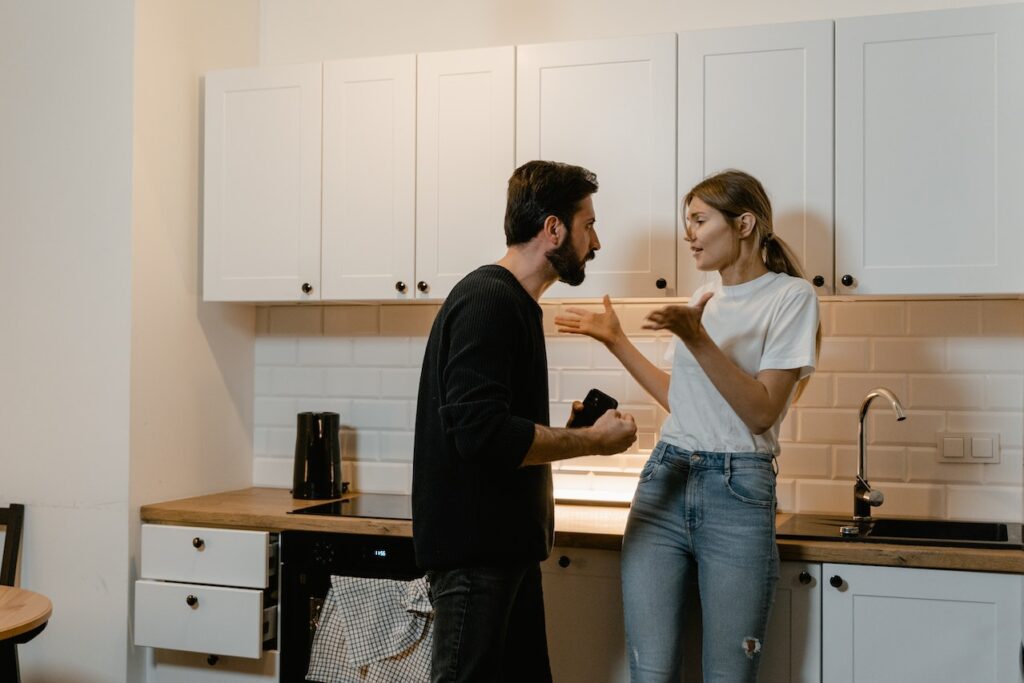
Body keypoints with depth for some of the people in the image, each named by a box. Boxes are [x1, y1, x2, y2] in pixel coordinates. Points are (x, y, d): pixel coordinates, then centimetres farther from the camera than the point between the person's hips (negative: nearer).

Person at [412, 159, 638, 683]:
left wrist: (574, 431, 8)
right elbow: (481, 432, -26)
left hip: (505, 542, 10)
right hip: (474, 545, -10)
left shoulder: (513, 302, 16)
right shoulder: (488, 300, -16)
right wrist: (593, 441, -17)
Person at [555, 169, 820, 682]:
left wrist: (697, 339, -19)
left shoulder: (790, 295, -3)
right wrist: (616, 341, 20)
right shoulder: (705, 297, 17)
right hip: (665, 481, 5)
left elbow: (762, 413, -12)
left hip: (737, 490, -5)